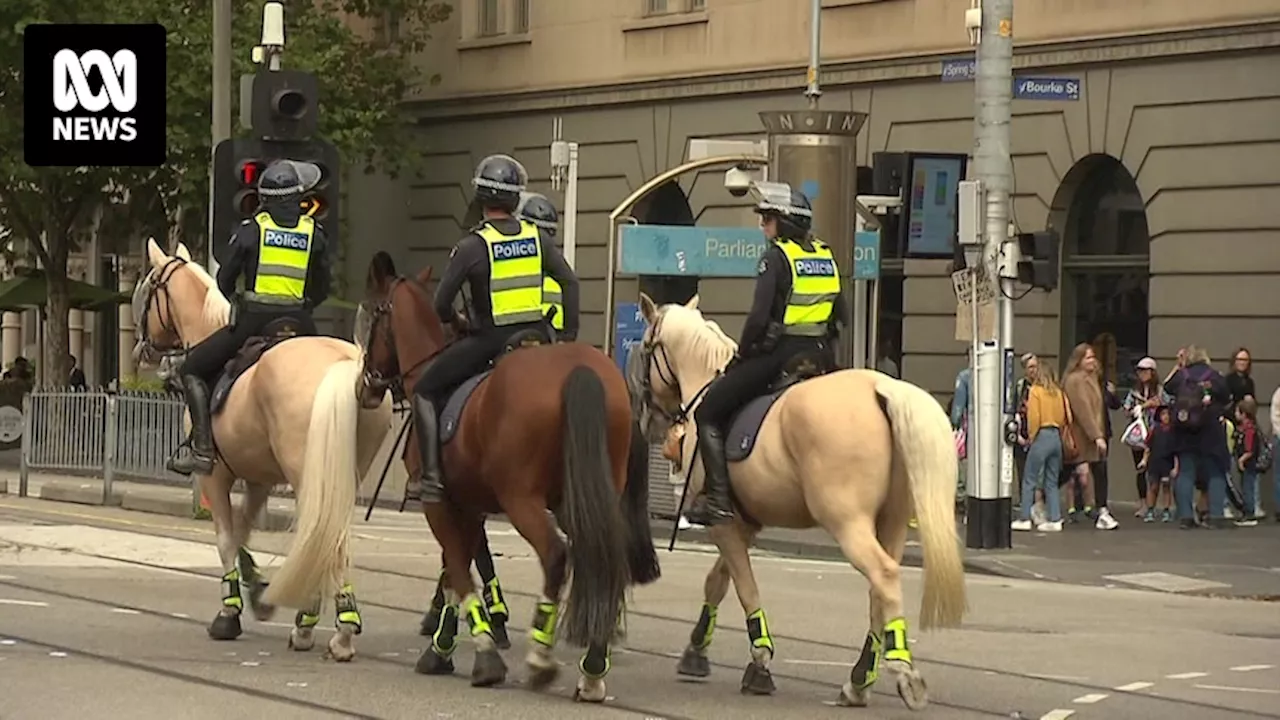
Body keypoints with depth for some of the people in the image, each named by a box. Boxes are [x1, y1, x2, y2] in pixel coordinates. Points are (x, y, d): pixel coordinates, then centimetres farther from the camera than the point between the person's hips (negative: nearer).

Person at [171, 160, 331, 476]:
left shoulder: (251, 229, 1)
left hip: (253, 321, -3)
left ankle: (202, 449, -4)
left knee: (192, 370, 10)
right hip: (299, 325, 3)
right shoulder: (314, 233, 6)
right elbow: (322, 289, 10)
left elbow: (224, 280, 7)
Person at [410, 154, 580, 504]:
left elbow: (441, 303, -10)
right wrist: (570, 335, 9)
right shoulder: (536, 237, 4)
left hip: (488, 340, -4)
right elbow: (569, 281, 3)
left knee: (425, 390, 9)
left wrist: (459, 323, 11)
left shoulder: (473, 245, -9)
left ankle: (432, 477, -3)